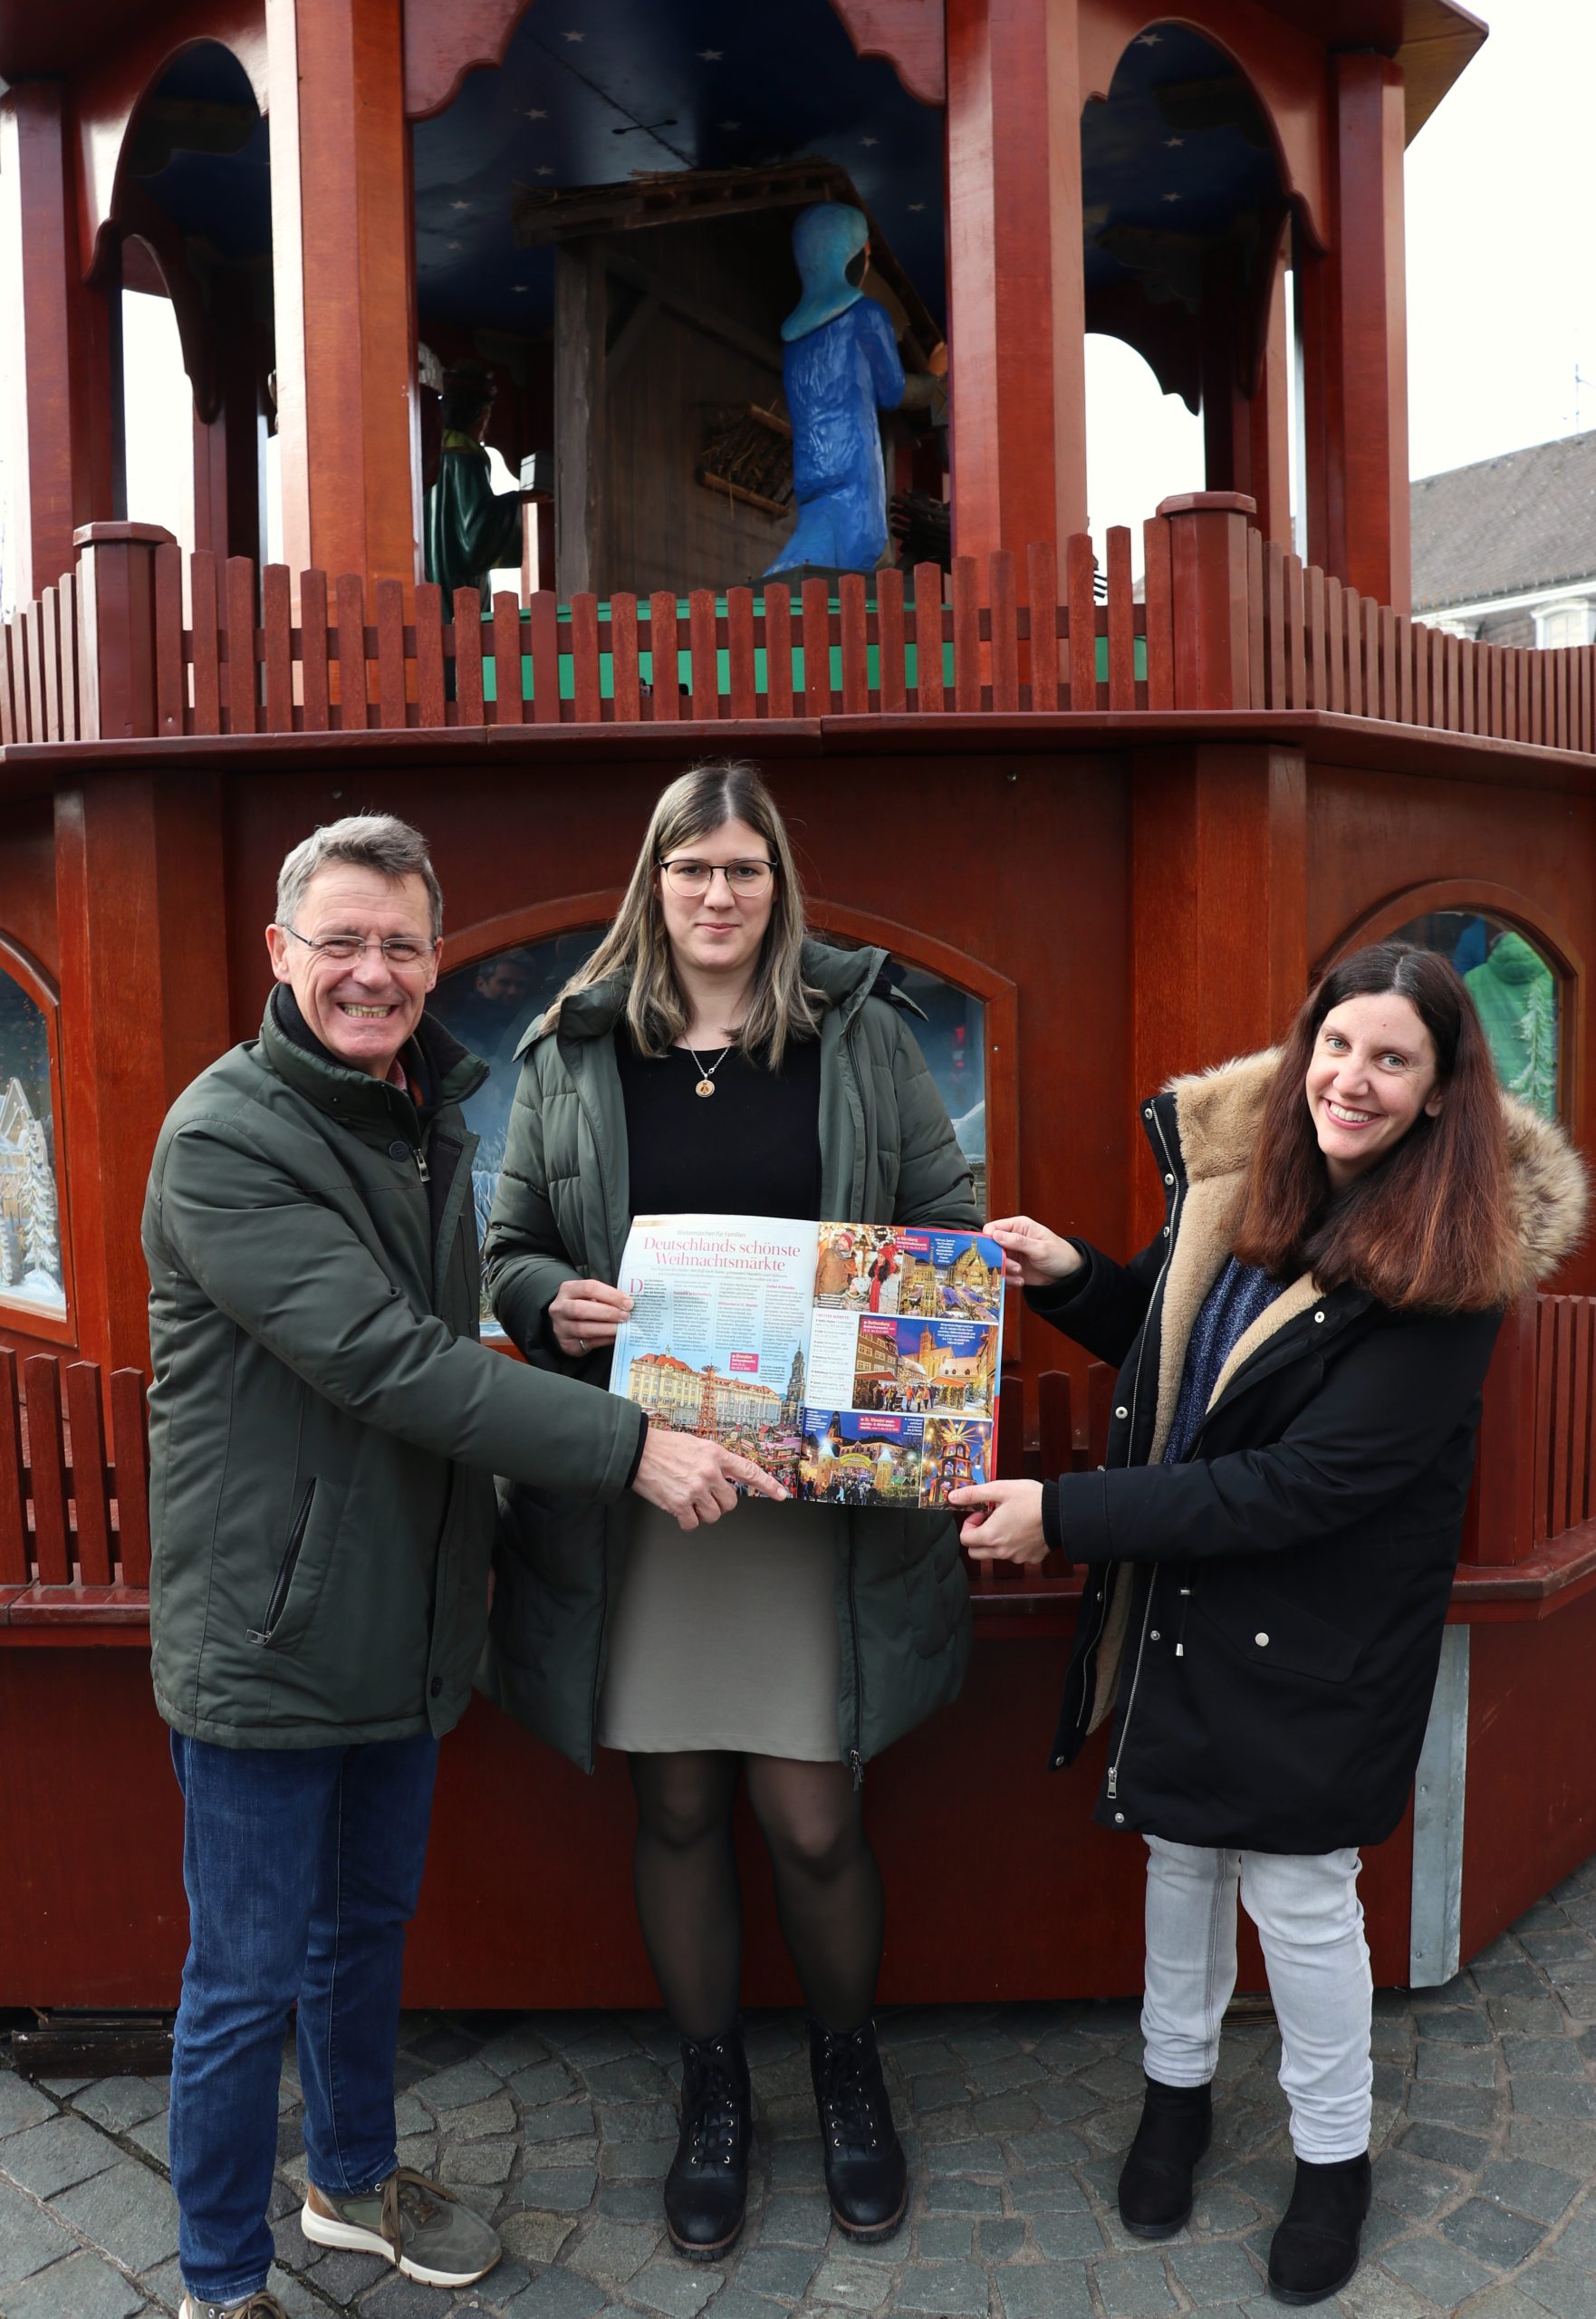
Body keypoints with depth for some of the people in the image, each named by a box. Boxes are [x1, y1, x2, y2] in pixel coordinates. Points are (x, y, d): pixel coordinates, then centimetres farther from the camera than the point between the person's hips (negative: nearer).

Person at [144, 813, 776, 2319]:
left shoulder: (426, 1120, 8)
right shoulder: (227, 1138, -19)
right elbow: (384, 1360, -28)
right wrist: (630, 1448, -30)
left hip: (400, 1623, 8)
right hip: (266, 1641, -7)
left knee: (367, 1928, 24)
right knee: (247, 1983, 9)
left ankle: (355, 2178, 47)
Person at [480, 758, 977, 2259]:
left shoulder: (861, 1034, 3)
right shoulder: (572, 1053, 5)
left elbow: (950, 1231, 7)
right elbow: (509, 1248, 9)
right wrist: (554, 1303, -13)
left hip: (817, 1488, -1)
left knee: (811, 1819, 6)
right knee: (676, 1808, 13)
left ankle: (847, 2068, 37)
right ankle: (711, 2089, 38)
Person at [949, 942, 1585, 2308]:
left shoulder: (1445, 1268, -22)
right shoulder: (1237, 1173, -5)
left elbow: (1308, 1483, -26)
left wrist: (1067, 1516, -26)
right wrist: (1071, 1275, -8)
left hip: (1316, 1643, -5)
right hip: (1180, 1606, 5)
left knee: (1296, 1889, 10)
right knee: (1182, 1847, 21)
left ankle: (1334, 2156, 38)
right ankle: (1178, 2085, 46)